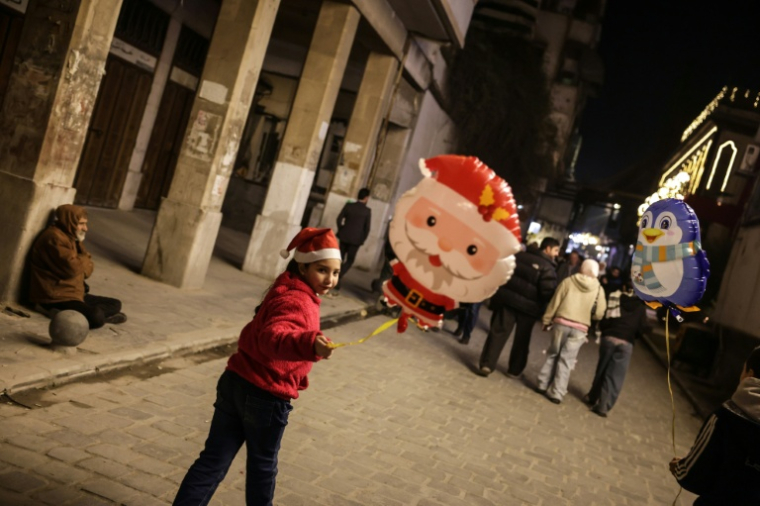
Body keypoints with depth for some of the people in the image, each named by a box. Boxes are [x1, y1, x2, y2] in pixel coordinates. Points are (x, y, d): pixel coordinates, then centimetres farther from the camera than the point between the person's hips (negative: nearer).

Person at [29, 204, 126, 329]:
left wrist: (83, 261, -9)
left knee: (115, 304, 10)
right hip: (56, 296, -11)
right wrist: (84, 260, -3)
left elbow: (86, 268, 14)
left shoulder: (71, 237, 16)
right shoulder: (54, 238, -16)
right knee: (96, 318, -29)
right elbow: (71, 267, -24)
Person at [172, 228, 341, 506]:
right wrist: (309, 344, -57)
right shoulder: (298, 302, -19)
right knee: (262, 465, 16)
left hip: (235, 381, 8)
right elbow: (275, 337, -39)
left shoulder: (285, 290, 12)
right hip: (266, 397, -8)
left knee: (214, 460, 10)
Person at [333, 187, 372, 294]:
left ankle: (336, 282, 18)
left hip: (344, 237, 3)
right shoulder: (367, 211, -8)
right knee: (349, 260, 8)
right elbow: (367, 227, -8)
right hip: (356, 239, -2)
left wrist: (341, 230, 11)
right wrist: (363, 239, 3)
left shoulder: (348, 205, -2)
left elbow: (339, 219, -3)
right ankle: (338, 277, -14)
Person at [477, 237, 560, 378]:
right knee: (522, 339, 13)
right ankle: (514, 370, 22)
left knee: (498, 332, 3)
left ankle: (487, 365, -5)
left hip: (507, 299, 3)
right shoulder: (548, 267, -12)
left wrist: (499, 292, 18)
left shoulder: (519, 255, 6)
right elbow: (548, 291, -19)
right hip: (528, 306, -3)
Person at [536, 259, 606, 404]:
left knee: (553, 355, 15)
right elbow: (599, 313, 1)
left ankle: (543, 385, 17)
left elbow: (554, 302, 2)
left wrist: (547, 320, 10)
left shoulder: (569, 281, 1)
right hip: (580, 328, 0)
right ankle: (556, 393, 5)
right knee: (566, 360, 5)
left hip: (561, 323, 0)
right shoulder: (598, 289, 1)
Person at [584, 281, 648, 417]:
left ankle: (592, 397, 27)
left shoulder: (613, 299, 7)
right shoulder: (640, 306, 7)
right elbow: (642, 329, 4)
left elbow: (603, 320, 3)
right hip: (626, 343, -1)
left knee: (602, 369, 16)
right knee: (615, 375, 1)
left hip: (609, 337, 1)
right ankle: (604, 406, -3)